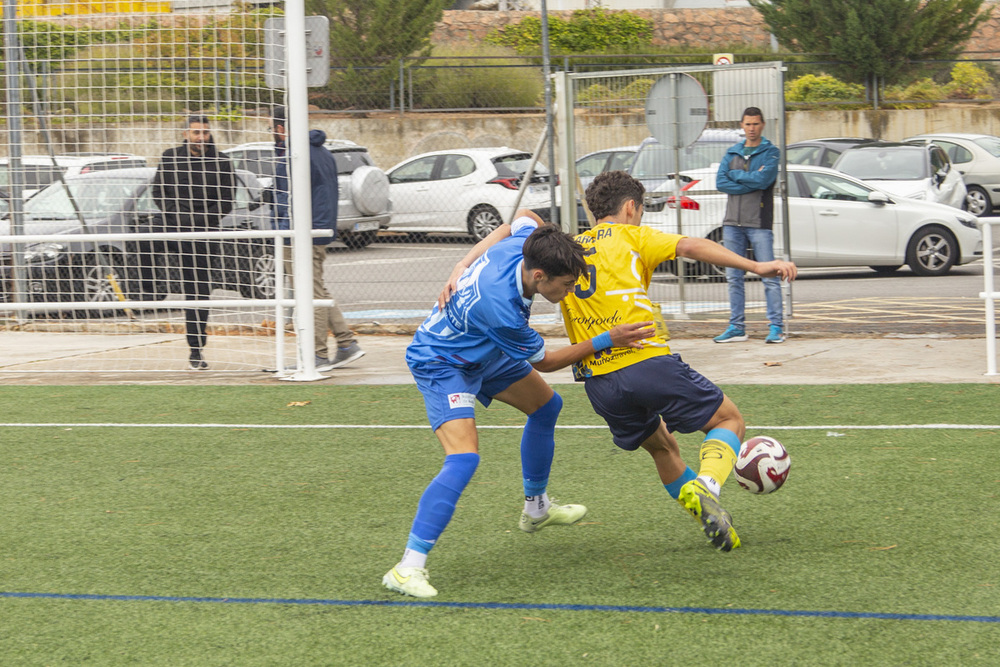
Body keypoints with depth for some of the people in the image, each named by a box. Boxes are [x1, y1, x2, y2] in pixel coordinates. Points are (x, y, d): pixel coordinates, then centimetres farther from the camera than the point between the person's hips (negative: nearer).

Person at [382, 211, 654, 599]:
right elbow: (544, 361, -23)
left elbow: (524, 217, 7)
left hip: (482, 351, 9)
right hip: (440, 363, -9)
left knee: (545, 406, 24)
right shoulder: (500, 307, -41)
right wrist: (607, 341, -26)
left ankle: (536, 509, 47)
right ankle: (409, 567, -27)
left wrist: (466, 264, 8)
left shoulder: (525, 240, -22)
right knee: (463, 458, -27)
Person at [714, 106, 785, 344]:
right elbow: (720, 182, 1)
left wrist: (736, 175, -1)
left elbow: (764, 179, -14)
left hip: (759, 223, -5)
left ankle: (776, 327, -7)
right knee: (734, 278, 6)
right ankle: (736, 327, 10)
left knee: (769, 277, -8)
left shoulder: (771, 152, 3)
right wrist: (751, 181, -8)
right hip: (733, 223, 5)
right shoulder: (732, 153, 15)